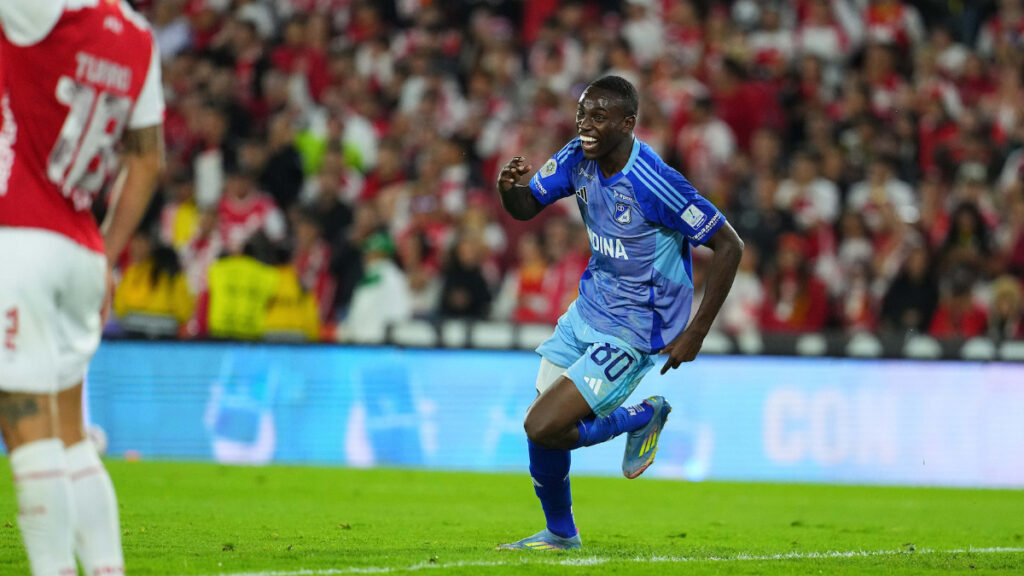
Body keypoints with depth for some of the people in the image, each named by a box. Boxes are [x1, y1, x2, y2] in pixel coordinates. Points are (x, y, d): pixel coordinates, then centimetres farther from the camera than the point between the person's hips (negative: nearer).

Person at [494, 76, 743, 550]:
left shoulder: (652, 183, -26)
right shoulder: (578, 158, -4)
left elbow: (729, 247, -21)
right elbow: (526, 207, 8)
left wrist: (696, 332, -18)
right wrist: (507, 187, -18)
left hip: (631, 334, -7)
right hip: (587, 311, 7)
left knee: (542, 429, -16)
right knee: (542, 428, 8)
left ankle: (643, 418, 8)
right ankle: (559, 534, 31)